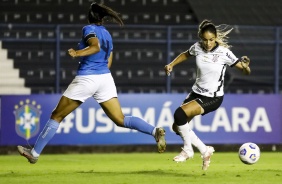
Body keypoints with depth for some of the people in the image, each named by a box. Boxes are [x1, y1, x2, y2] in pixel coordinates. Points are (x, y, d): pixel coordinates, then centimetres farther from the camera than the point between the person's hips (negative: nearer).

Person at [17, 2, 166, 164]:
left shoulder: (89, 29, -4)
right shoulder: (107, 34, 16)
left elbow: (96, 47, -24)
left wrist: (77, 53, -25)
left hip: (86, 79, -6)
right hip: (106, 78, 6)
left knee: (57, 116, 5)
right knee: (121, 120, 2)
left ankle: (35, 153, 8)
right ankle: (155, 131, -19)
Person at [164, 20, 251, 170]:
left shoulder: (224, 53, -20)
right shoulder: (197, 47, -7)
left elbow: (246, 71, -14)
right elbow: (185, 55, 17)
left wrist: (245, 66, -36)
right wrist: (171, 65, 5)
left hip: (213, 98, -6)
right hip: (197, 92, 6)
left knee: (179, 114, -23)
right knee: (177, 127, 3)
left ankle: (188, 150, -4)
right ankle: (204, 150, 17)